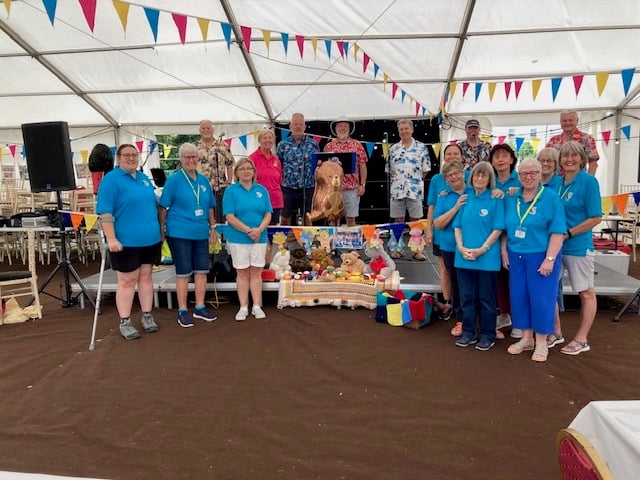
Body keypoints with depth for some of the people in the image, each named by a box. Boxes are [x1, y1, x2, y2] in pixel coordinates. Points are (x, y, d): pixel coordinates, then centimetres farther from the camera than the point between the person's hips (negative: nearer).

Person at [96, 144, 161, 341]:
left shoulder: (144, 178, 13)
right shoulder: (111, 179, -8)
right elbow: (105, 212, -15)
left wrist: (158, 230, 18)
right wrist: (111, 238, -21)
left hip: (150, 239, 6)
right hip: (126, 241, -6)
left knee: (146, 277, 12)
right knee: (127, 281, 1)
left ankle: (147, 316, 23)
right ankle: (124, 322, 11)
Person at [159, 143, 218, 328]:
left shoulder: (203, 180, 9)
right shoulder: (174, 179, -6)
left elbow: (210, 206, 16)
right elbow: (164, 206, -5)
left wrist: (213, 227, 14)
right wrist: (162, 229, -7)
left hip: (201, 233, 5)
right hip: (180, 233, -5)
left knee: (201, 270, 10)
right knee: (183, 272, 2)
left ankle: (200, 308, 23)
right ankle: (182, 311, 15)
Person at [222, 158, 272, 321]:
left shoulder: (261, 190, 6)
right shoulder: (231, 190, -4)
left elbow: (268, 214, 2)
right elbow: (230, 217, -11)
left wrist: (259, 229, -16)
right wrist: (249, 230, -18)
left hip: (259, 238, 3)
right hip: (238, 239, -2)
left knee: (256, 272, 7)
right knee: (242, 273, 5)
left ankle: (257, 306, 17)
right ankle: (243, 307, 15)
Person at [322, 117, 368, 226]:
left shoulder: (357, 145, 6)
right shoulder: (329, 146, 8)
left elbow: (362, 166, 5)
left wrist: (362, 184, -2)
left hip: (352, 188, -1)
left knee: (351, 219, 5)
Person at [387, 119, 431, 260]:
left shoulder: (421, 147, 2)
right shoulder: (393, 149, 9)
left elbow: (426, 169, 3)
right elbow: (389, 169, 13)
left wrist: (416, 179, 2)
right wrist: (396, 180, 5)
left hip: (415, 190, -2)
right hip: (397, 190, 2)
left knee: (415, 220, 2)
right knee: (398, 220, 8)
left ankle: (417, 250, 9)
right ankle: (397, 249, 16)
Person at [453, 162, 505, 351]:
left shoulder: (496, 200, -3)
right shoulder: (465, 198, 8)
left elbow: (498, 229, -8)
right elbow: (457, 225, 8)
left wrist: (482, 249, -15)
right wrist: (461, 247, -6)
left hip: (487, 258, -4)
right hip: (464, 257, 4)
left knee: (486, 298, 7)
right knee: (467, 297, 11)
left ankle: (487, 335, 20)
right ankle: (468, 332, 24)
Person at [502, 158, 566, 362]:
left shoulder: (551, 197, -7)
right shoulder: (511, 198, 7)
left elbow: (558, 232, -11)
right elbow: (505, 228, 13)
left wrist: (549, 259, -16)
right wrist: (504, 251, 5)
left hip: (541, 257, -4)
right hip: (516, 256, 5)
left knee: (541, 298, 1)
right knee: (519, 297, 9)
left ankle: (541, 343, 16)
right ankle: (526, 339, 25)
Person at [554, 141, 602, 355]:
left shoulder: (589, 181, -11)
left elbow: (596, 218, -13)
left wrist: (568, 233, -16)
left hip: (578, 246, -6)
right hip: (554, 244, 6)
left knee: (586, 292, 8)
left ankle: (582, 339, 20)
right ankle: (556, 331, 27)